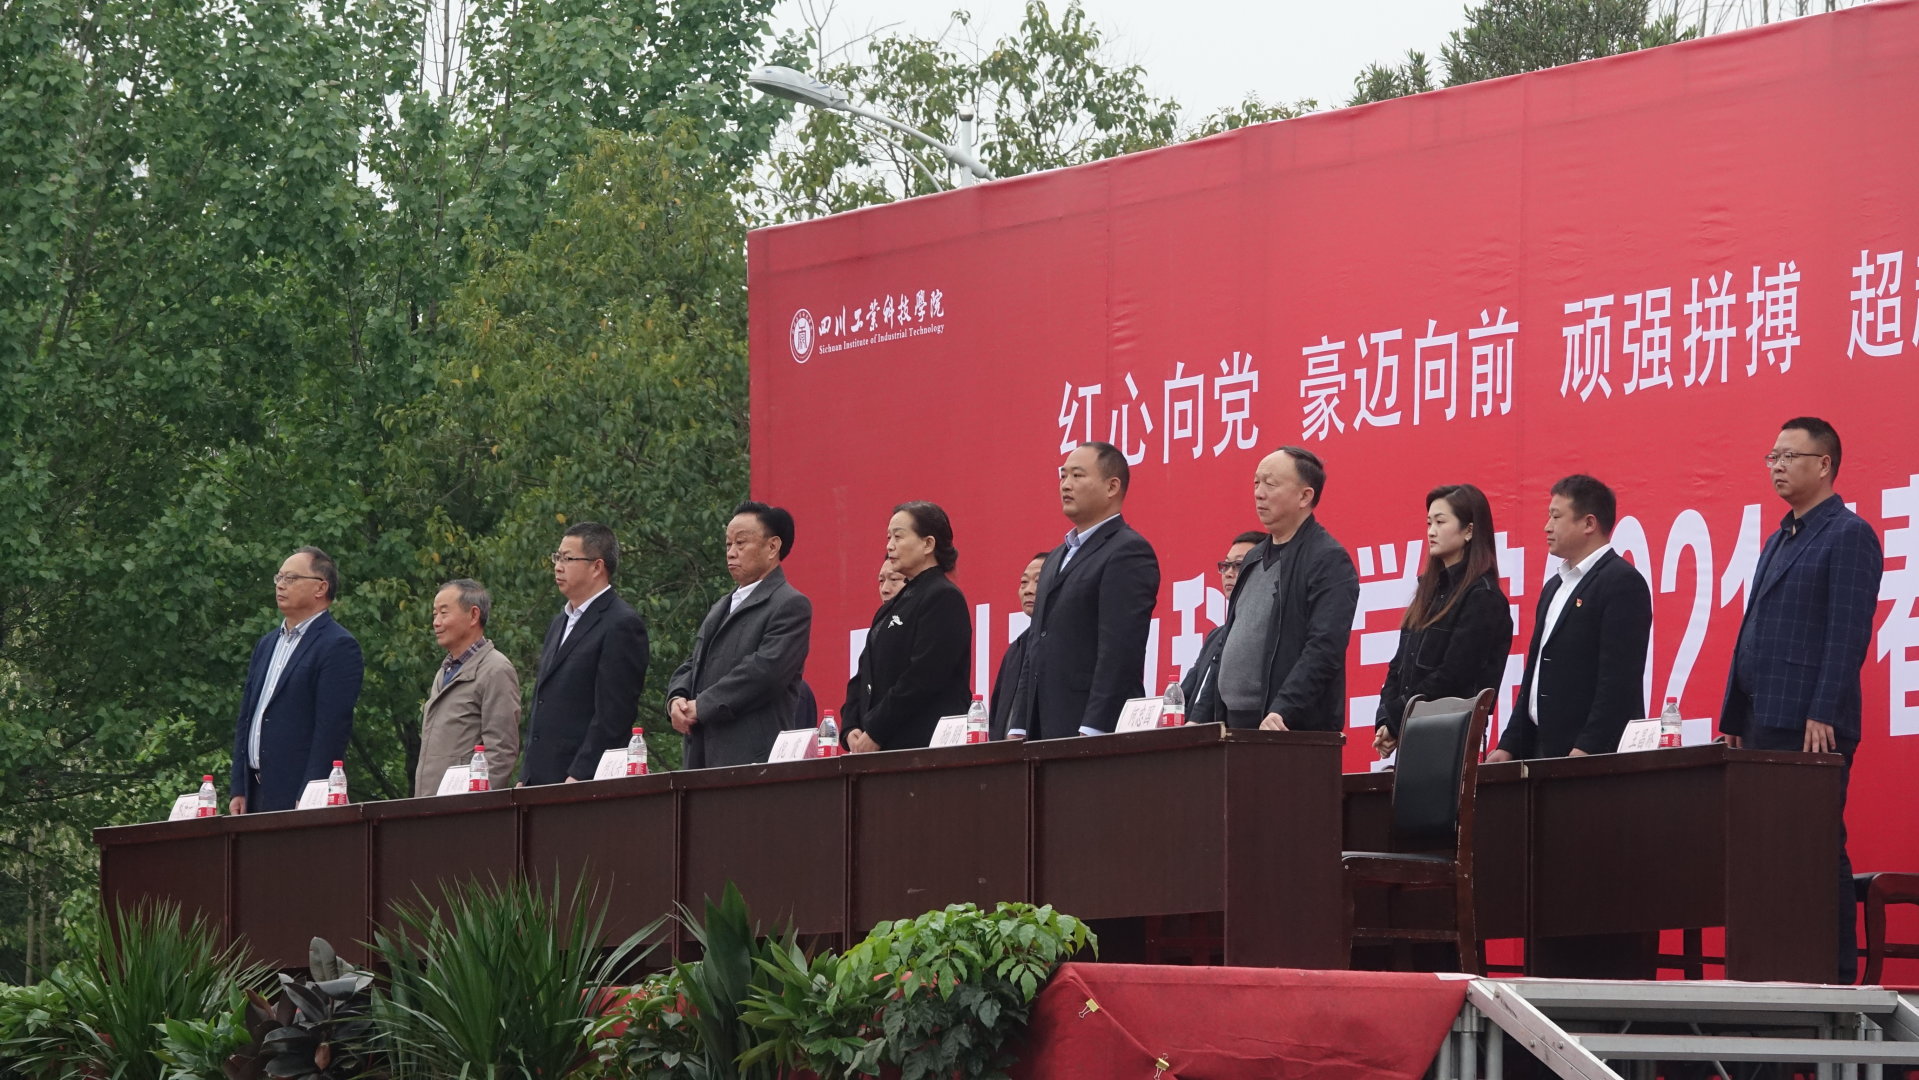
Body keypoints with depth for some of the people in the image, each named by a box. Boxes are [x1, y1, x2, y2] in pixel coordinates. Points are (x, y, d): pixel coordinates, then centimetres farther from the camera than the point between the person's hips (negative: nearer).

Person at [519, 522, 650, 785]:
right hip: (541, 783, 8)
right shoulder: (560, 623, 22)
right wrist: (526, 777, 15)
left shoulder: (622, 625, -8)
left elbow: (613, 716, -15)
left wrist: (578, 776, -19)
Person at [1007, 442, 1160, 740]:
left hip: (1098, 731, -9)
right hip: (1044, 732, 9)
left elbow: (1119, 654, -17)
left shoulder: (1129, 553, -8)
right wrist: (1018, 729, 15)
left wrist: (1091, 733, -22)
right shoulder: (1058, 558, 22)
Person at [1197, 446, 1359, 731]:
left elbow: (1324, 650, -18)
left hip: (1293, 732, -8)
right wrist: (1206, 715, 16)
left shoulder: (1330, 561, -8)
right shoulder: (1255, 558, 19)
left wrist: (1282, 712, -26)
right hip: (1234, 723, 8)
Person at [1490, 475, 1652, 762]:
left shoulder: (1623, 583, -9)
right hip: (1543, 752, 9)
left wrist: (1586, 750, -23)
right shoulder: (1555, 587, 20)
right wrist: (1509, 746, 15)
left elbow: (1619, 679, -17)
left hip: (1594, 756, -9)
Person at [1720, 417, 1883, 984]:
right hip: (1764, 725, 9)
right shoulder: (1778, 542, 22)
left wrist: (1823, 715, -21)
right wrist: (1734, 720, 18)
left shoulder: (1849, 535, -5)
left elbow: (1848, 634, -14)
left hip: (1811, 726, -9)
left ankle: (1837, 975, -6)